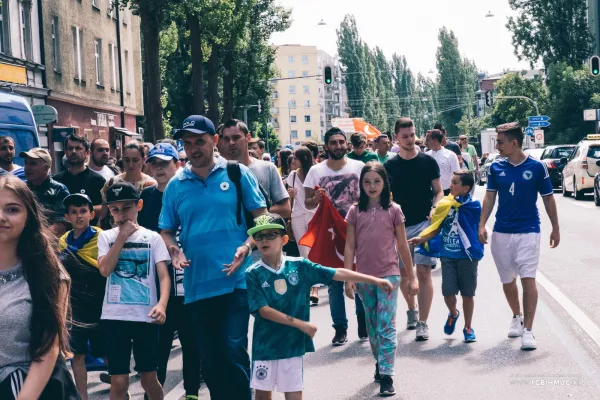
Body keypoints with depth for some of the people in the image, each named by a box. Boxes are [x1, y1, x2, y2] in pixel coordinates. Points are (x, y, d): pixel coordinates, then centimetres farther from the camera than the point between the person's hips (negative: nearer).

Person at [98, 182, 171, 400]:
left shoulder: (152, 237, 3)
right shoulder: (106, 236, 6)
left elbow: (164, 275, -5)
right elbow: (105, 269, -10)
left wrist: (162, 304, -23)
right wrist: (122, 236, -8)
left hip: (145, 316, -1)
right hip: (115, 316, 1)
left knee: (149, 378, 6)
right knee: (118, 382, 2)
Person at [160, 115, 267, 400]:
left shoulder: (237, 174, 1)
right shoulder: (175, 185, 8)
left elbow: (261, 217, 3)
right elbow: (166, 231, 13)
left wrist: (247, 247, -14)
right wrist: (174, 250, -9)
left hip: (236, 280, -3)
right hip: (196, 285, 3)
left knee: (234, 353, -9)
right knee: (210, 360, 12)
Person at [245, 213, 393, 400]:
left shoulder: (299, 266, -2)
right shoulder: (253, 274, -7)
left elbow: (338, 274, -2)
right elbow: (263, 310, -13)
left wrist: (375, 280, -5)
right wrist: (300, 324, -16)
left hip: (294, 343, 1)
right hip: (265, 344, -1)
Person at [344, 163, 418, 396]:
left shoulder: (393, 210, -1)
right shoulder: (355, 211, 2)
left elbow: (403, 245, 3)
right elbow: (350, 246, 2)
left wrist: (412, 277, 5)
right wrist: (348, 278, -4)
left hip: (388, 275, -2)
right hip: (364, 277, 2)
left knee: (386, 327, -6)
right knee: (372, 326, 15)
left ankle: (386, 376, -5)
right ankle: (379, 363, 32)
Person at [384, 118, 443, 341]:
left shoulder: (428, 161, 1)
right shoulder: (390, 166, 5)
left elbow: (438, 191, 5)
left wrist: (434, 209, -13)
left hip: (424, 224, -2)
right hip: (400, 225, 3)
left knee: (423, 272, -10)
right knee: (402, 272, 11)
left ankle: (423, 323, -7)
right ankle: (411, 310, 36)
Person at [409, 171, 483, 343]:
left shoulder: (474, 205, -9)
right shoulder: (444, 204, 1)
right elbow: (437, 228, 3)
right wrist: (422, 238, -9)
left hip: (467, 256, -3)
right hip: (448, 255, 3)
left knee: (467, 294, 7)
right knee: (448, 293, 1)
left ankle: (468, 328, 25)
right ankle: (453, 314, 34)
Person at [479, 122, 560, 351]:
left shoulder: (536, 167, -6)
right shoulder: (496, 168, 1)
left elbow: (548, 198, 2)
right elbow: (490, 197, 6)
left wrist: (555, 228, 4)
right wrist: (482, 225, -4)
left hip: (528, 231, -3)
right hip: (501, 233, 4)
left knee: (528, 279, -12)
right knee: (507, 281, 13)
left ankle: (528, 330, -9)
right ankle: (516, 317, 36)